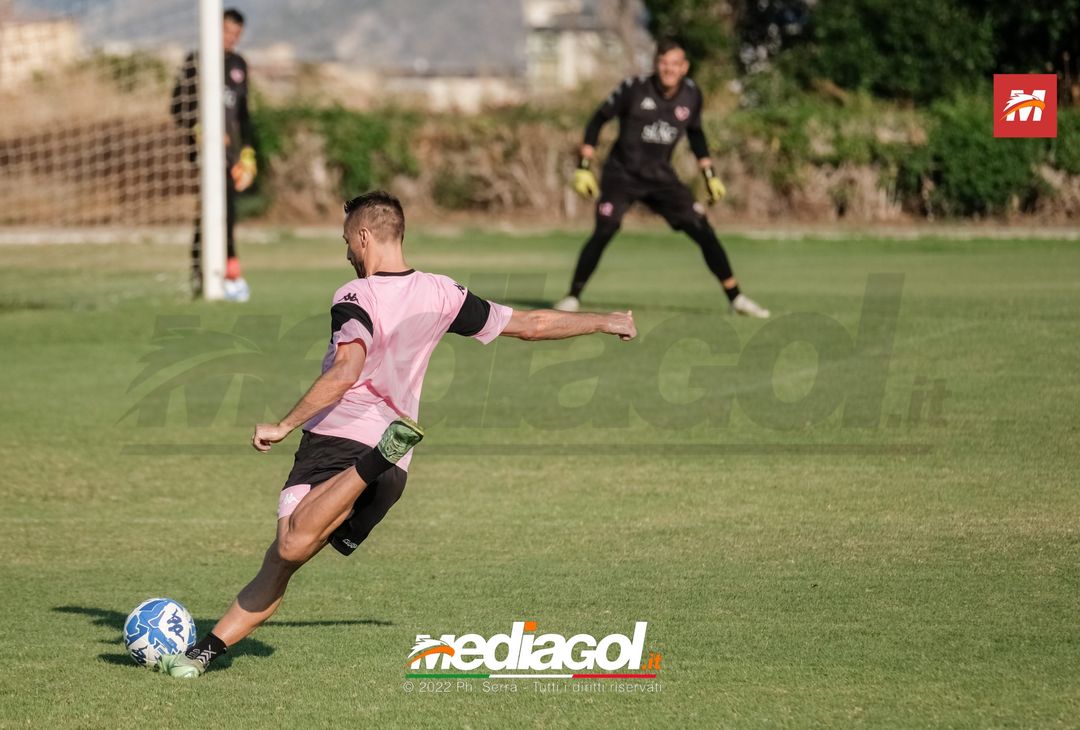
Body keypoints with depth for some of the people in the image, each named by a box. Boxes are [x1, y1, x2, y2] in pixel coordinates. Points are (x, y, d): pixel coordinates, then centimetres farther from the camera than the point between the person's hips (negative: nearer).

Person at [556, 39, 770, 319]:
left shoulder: (691, 94, -2)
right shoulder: (635, 88, -14)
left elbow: (695, 133, 16)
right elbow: (598, 120, -6)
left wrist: (710, 175, 13)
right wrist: (584, 167, -10)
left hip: (661, 178, 3)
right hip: (622, 175, -3)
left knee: (703, 231, -6)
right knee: (604, 231, -22)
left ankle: (735, 298, 5)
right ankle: (573, 296, -6)